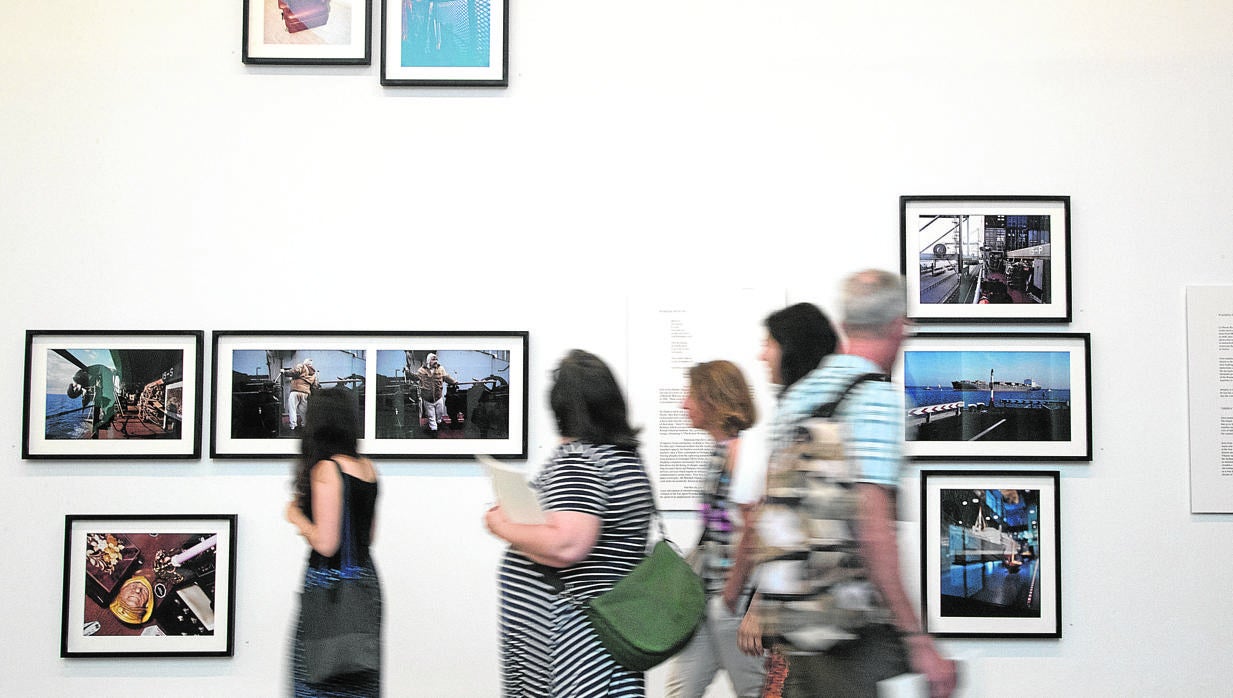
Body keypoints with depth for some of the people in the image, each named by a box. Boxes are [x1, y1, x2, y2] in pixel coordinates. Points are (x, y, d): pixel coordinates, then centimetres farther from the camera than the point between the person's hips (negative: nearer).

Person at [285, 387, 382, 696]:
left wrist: (296, 517, -2)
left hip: (330, 580, -8)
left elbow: (326, 544, -19)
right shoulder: (367, 467, 7)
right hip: (365, 576, 8)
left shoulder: (326, 469, -15)